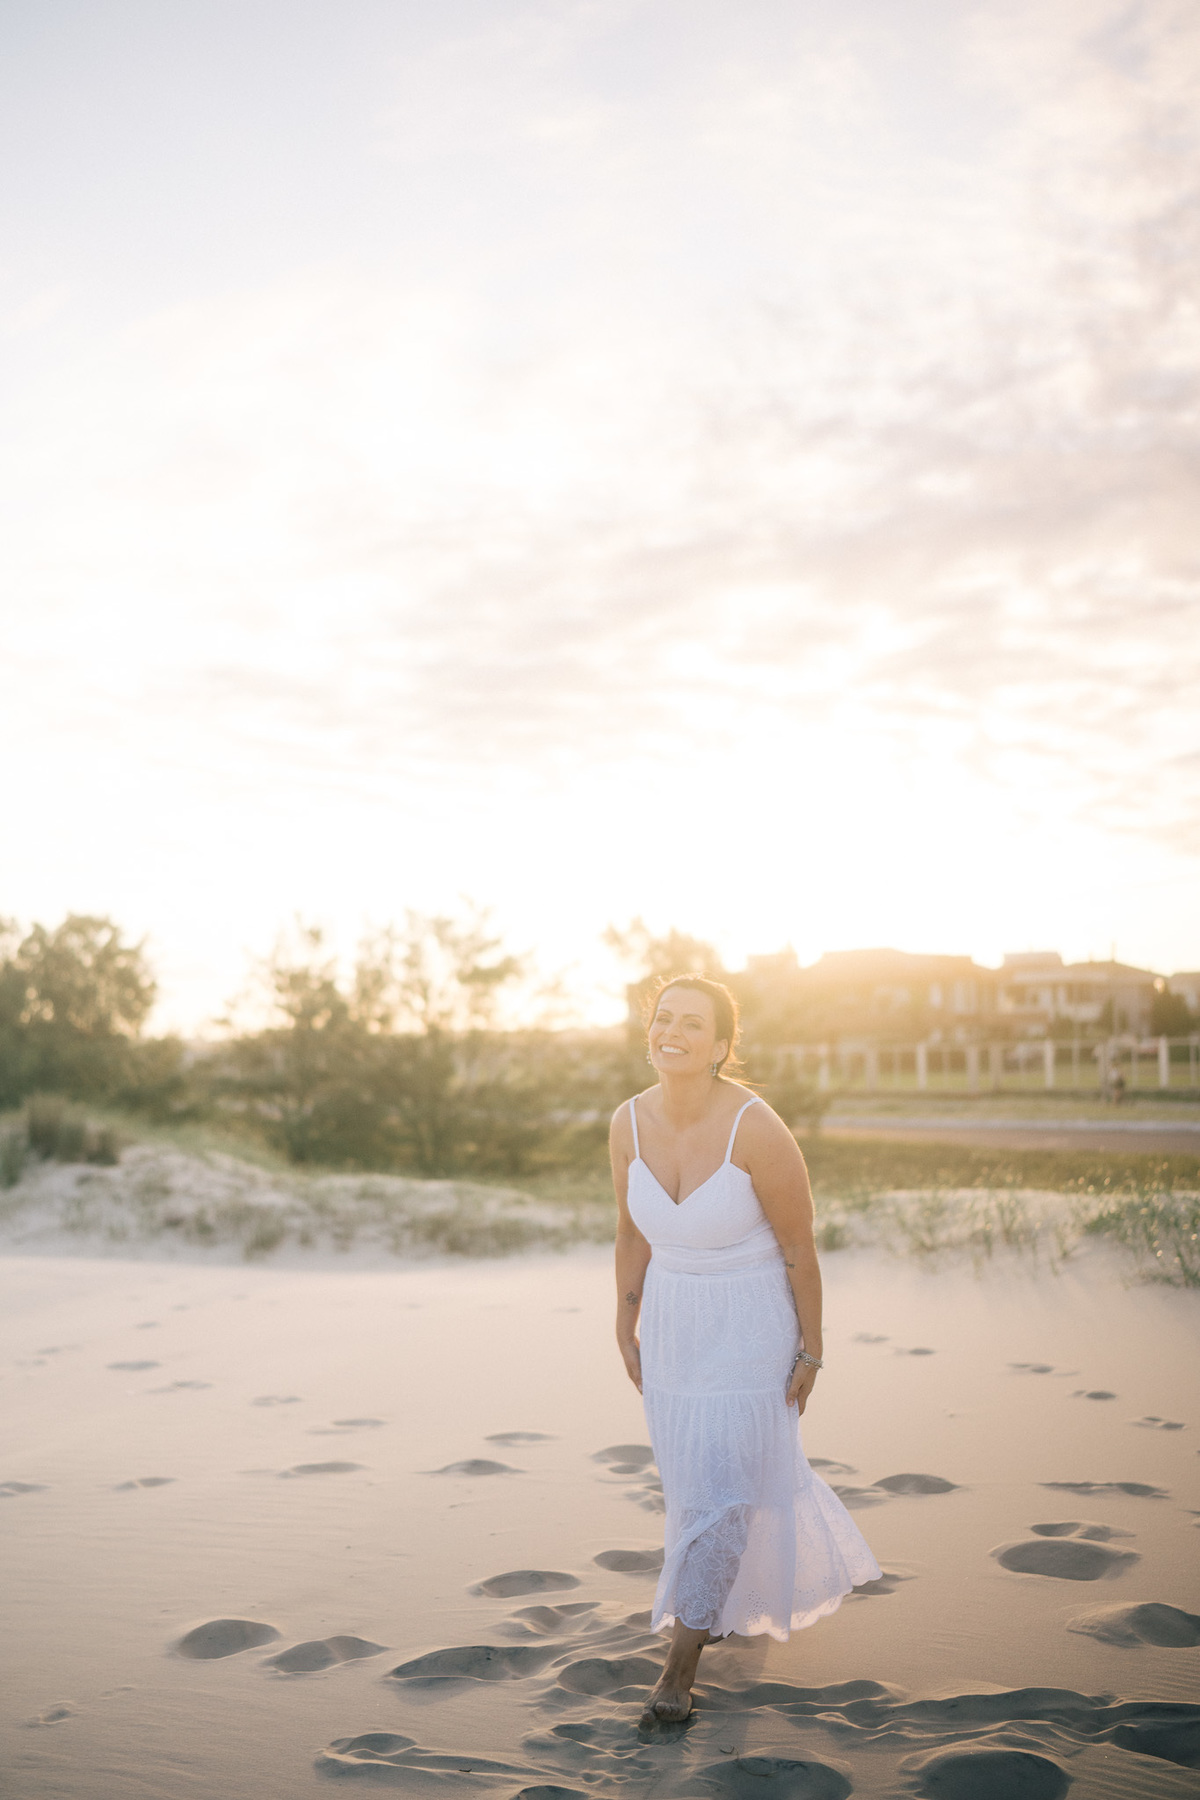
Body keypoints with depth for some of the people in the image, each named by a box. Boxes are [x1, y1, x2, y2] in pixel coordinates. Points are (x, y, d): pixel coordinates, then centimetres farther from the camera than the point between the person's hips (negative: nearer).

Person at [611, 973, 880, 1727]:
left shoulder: (758, 1130, -27)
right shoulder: (630, 1123, -12)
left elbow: (801, 1249, -16)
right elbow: (633, 1234, 3)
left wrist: (811, 1354, -9)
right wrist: (627, 1331, 9)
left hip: (751, 1325, -5)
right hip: (675, 1323, 5)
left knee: (719, 1484, -3)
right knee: (697, 1471, 20)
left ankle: (681, 1662, 14)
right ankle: (751, 1588, 50)